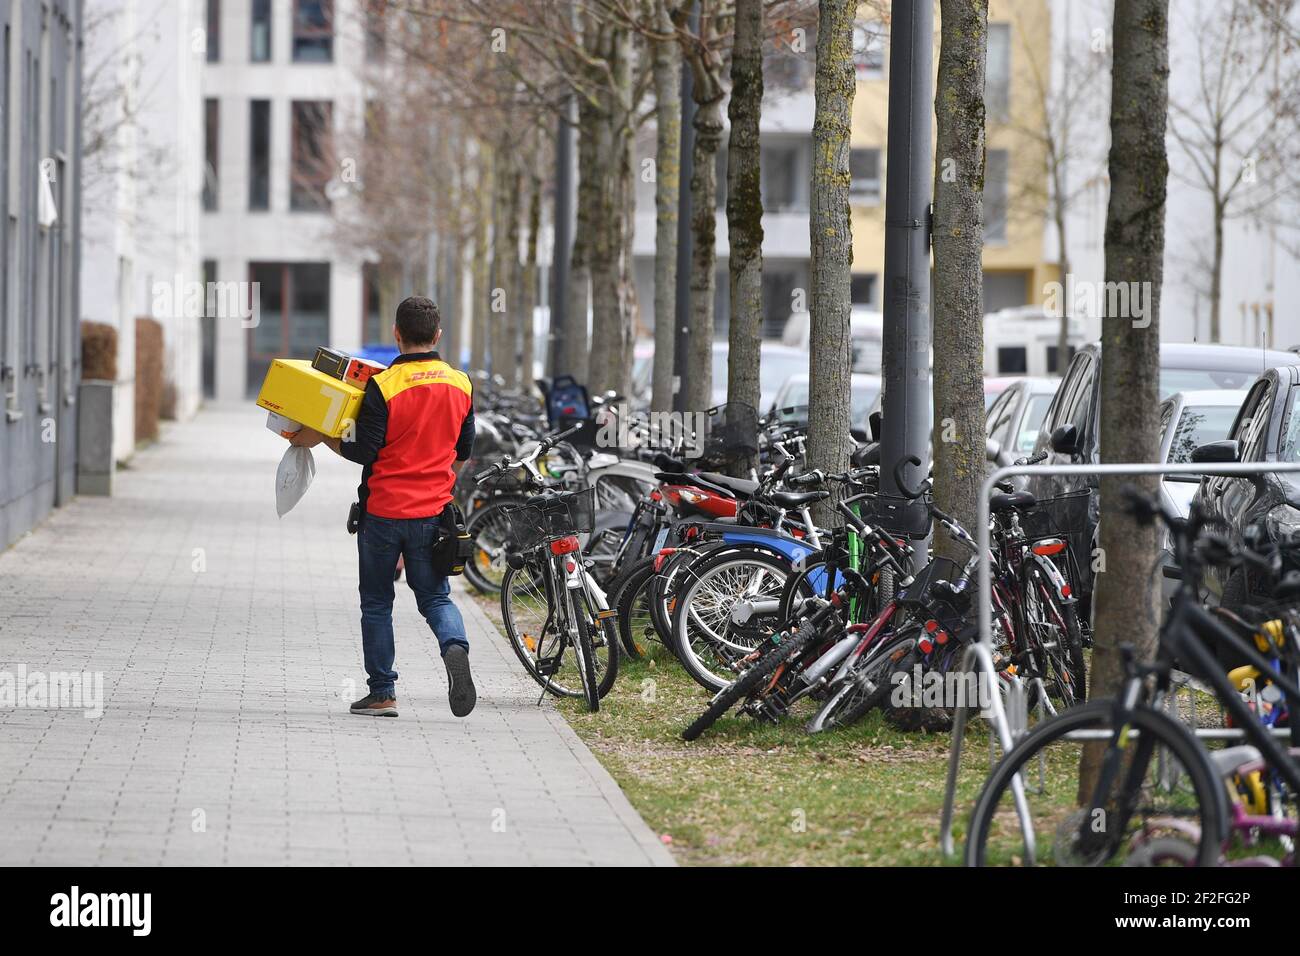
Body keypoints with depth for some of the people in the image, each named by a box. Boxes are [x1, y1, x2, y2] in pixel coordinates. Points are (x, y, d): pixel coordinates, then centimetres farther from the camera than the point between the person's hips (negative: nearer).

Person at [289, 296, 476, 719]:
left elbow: (364, 453, -13)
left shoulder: (383, 386, -13)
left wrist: (319, 438, 1)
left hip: (383, 511, -3)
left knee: (376, 603, 11)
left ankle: (382, 693, 11)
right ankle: (455, 646, -18)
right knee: (435, 596, 13)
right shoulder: (460, 385, 3)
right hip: (433, 513, 3)